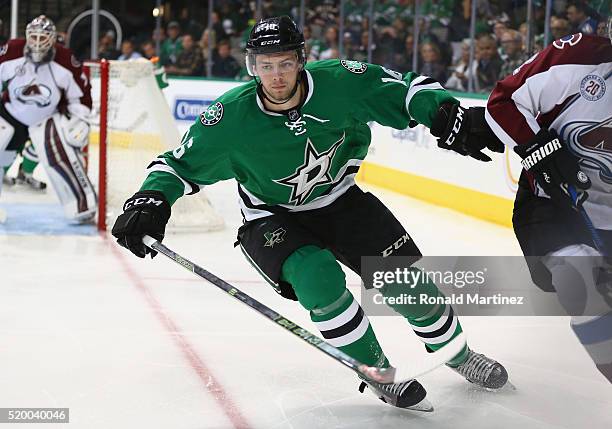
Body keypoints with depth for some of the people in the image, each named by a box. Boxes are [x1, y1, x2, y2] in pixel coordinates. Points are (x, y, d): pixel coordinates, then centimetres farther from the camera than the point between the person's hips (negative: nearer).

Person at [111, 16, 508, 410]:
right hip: (273, 219, -2)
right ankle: (378, 373, -8)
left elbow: (408, 88, -13)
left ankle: (456, 353, 26)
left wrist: (448, 116, -30)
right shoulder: (230, 118, -24)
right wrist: (150, 200, -32)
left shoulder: (338, 82, -22)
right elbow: (180, 164, -14)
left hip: (339, 200, 2)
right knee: (318, 278, -29)